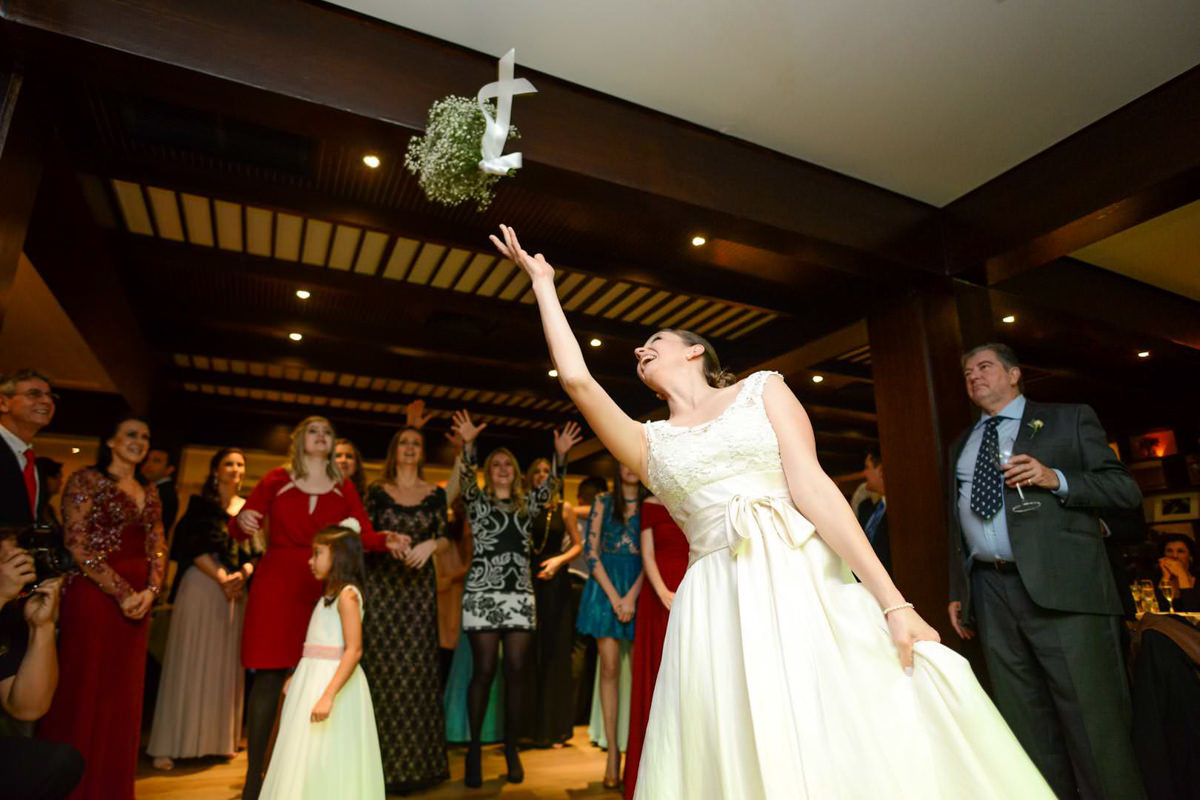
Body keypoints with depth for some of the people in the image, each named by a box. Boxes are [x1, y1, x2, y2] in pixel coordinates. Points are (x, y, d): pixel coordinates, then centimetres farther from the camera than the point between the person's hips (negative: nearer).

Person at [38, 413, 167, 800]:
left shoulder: (149, 492, 14)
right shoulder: (87, 481, -3)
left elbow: (157, 547, 12)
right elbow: (78, 546, -11)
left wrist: (150, 591, -5)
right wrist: (122, 592, -14)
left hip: (137, 601, 5)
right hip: (93, 595, -5)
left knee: (123, 693, 9)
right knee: (83, 689, 0)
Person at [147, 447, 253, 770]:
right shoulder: (201, 503, 1)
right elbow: (194, 547, -7)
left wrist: (241, 576, -10)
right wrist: (222, 578, -16)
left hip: (238, 590, 4)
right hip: (201, 586, -4)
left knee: (227, 663, 7)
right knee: (190, 661, -1)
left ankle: (220, 739, 16)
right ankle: (170, 745, 7)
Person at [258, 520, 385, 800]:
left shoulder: (347, 594, -15)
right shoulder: (330, 594, 13)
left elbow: (354, 650, -23)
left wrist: (328, 695, -28)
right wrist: (296, 678, 21)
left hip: (333, 680, -9)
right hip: (313, 680, 9)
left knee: (324, 761, -2)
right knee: (307, 759, 16)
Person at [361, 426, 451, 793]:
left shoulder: (435, 494, 7)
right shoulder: (376, 491, 5)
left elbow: (445, 539, 4)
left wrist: (430, 544, -16)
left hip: (419, 587, 1)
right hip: (381, 586, -1)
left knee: (417, 667, 2)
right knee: (382, 667, -1)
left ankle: (418, 760, 14)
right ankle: (385, 763, 11)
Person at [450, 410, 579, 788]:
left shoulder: (527, 504, 13)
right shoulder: (477, 501, 6)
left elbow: (551, 485, -2)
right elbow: (465, 478, -13)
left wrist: (560, 455, -17)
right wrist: (468, 445, -29)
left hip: (520, 594, 3)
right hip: (483, 592, -2)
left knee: (517, 670, 1)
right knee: (484, 670, -2)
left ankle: (511, 747, 15)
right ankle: (475, 748, 13)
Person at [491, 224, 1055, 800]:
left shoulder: (762, 388, 10)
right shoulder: (649, 443, 13)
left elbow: (812, 488, -1)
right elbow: (576, 378, 3)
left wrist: (892, 602, -9)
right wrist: (543, 282, 14)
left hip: (805, 586, -1)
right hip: (716, 612, 1)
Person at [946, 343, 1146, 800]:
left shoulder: (1070, 420, 11)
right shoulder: (960, 447, 22)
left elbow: (1126, 489, 3)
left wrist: (1056, 480, -13)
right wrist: (957, 592, 15)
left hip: (1062, 588, -4)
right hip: (992, 596, 4)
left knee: (1095, 722, -2)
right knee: (1027, 729, 8)